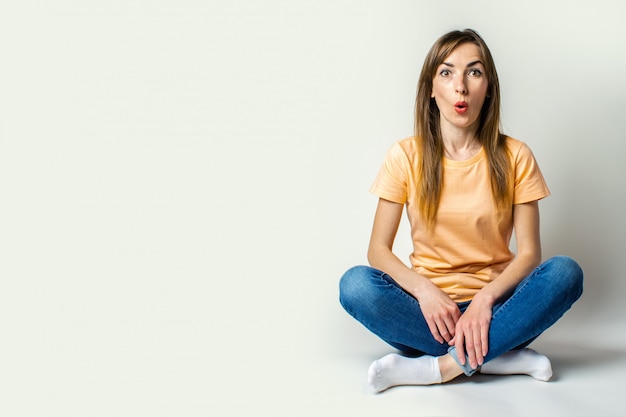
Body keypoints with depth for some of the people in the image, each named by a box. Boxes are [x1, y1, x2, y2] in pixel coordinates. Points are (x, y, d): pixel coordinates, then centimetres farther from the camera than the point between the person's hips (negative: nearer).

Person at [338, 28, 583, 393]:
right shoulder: (406, 156, -1)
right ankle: (503, 357, -23)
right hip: (429, 307, 0)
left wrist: (486, 298, -21)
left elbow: (529, 252, -3)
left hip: (492, 307, 1)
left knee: (565, 272, -26)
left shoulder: (514, 157, -1)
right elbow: (379, 249, -3)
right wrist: (423, 290, -21)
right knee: (355, 284, -28)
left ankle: (434, 366, -27)